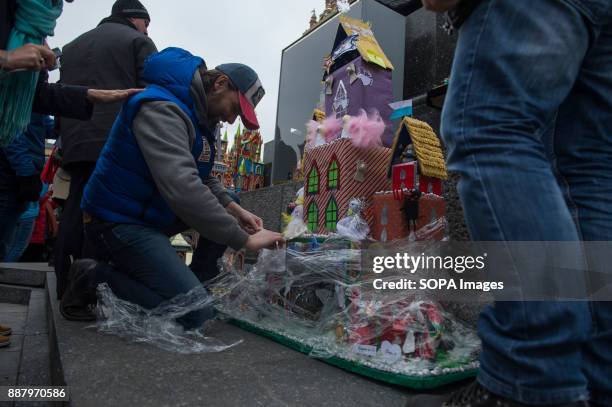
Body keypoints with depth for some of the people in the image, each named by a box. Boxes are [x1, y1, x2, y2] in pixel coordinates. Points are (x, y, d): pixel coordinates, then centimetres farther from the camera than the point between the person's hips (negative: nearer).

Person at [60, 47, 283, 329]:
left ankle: (200, 287, 12)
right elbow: (183, 189, -36)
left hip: (151, 211, 10)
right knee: (196, 315, -15)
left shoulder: (199, 115, 7)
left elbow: (201, 179, 12)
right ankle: (96, 279, -2)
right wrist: (244, 239, -31)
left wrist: (234, 209, -5)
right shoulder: (161, 109, -24)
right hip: (120, 221, -10)